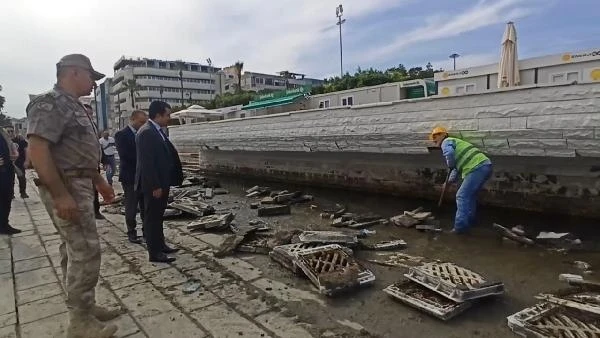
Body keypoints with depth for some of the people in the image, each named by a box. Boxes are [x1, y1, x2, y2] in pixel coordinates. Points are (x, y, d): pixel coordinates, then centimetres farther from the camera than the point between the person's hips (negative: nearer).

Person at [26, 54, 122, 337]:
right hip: (65, 187, -10)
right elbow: (37, 150, -24)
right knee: (86, 249, -8)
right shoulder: (50, 103, -14)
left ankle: (84, 306, 26)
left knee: (75, 248, 15)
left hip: (78, 184, 10)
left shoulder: (73, 106, 16)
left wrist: (99, 182, 21)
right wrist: (60, 195, -27)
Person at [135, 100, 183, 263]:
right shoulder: (146, 132, -19)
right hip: (153, 185, -10)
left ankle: (160, 245, 31)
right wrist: (155, 186, -22)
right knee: (152, 217, 1)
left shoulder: (157, 131, 11)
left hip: (161, 182, 10)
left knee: (158, 216, 19)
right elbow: (147, 162, -23)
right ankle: (154, 252, 10)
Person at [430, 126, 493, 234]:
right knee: (470, 195, 23)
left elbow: (449, 153, -23)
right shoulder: (455, 142, 32)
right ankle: (470, 221, 34)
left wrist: (450, 166, -5)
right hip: (485, 166, 10)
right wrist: (451, 180, 26)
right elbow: (457, 167, 36)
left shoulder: (446, 142, 2)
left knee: (462, 196, -4)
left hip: (477, 168, -10)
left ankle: (461, 226, -3)